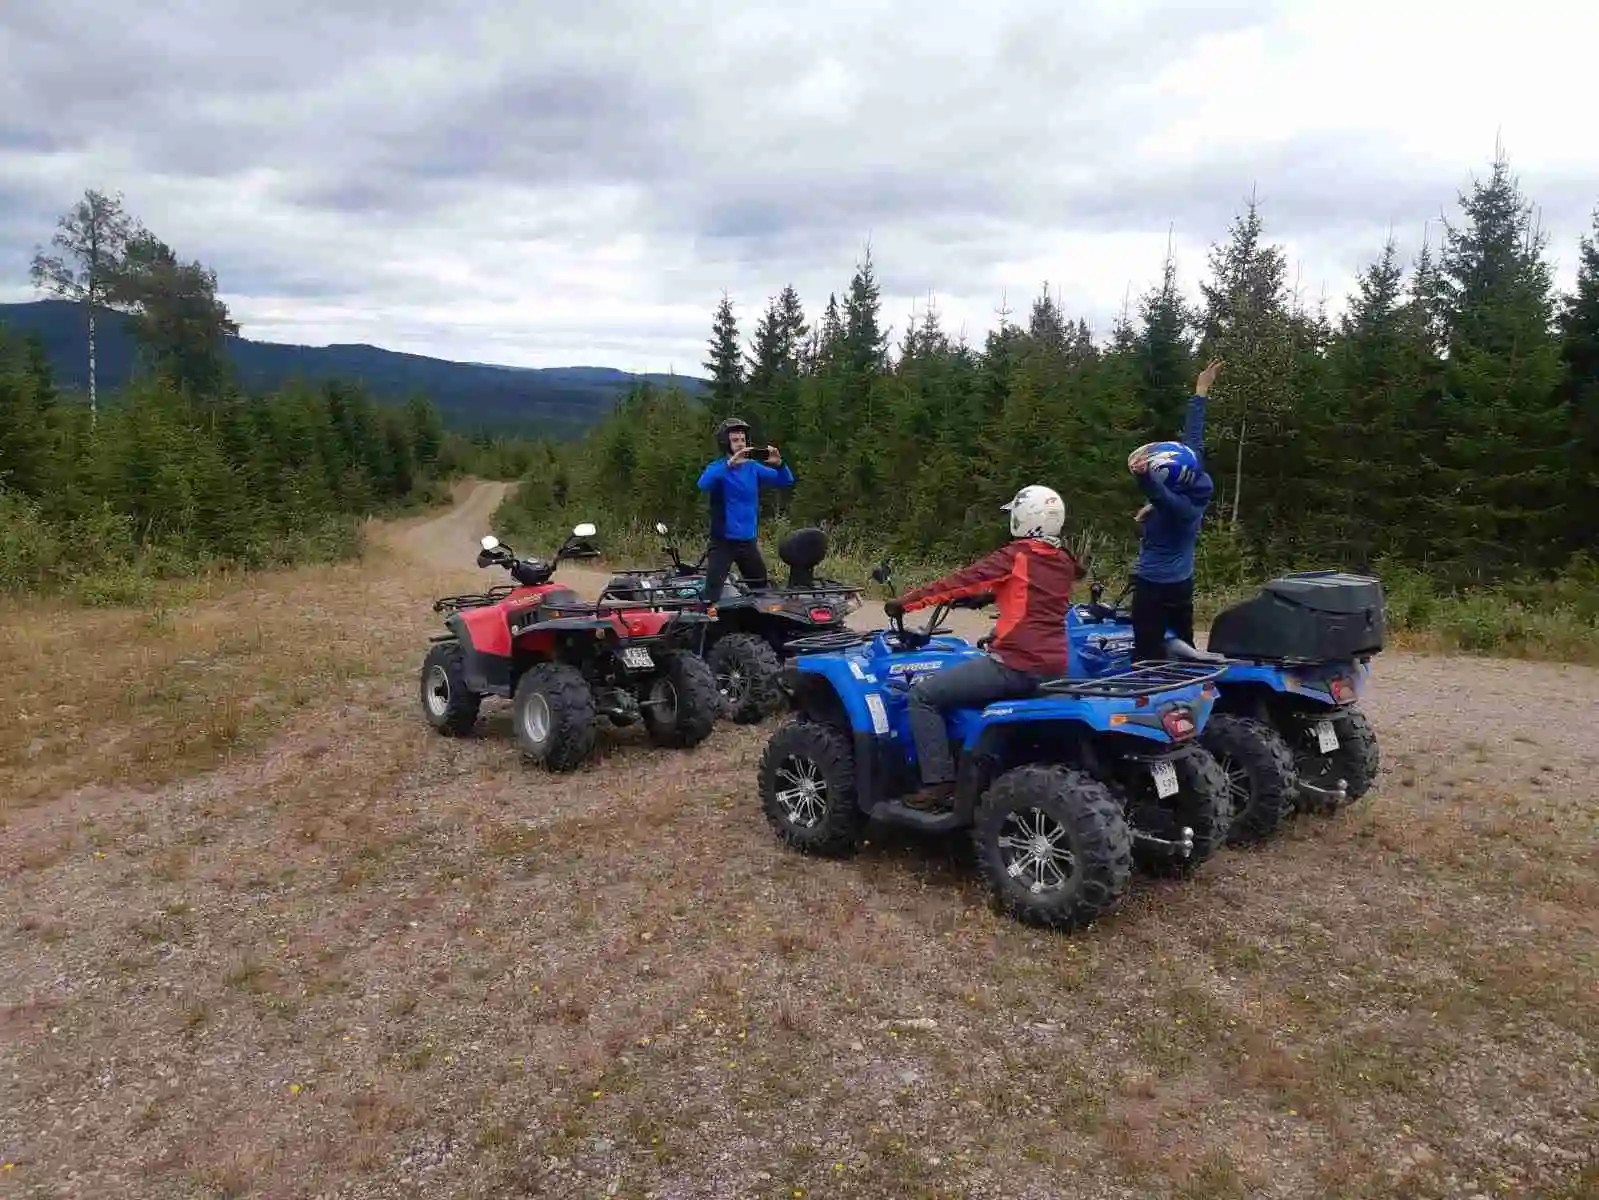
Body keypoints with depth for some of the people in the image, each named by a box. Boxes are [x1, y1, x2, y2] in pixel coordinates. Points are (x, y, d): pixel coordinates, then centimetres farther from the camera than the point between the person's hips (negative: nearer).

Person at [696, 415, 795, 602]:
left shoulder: (753, 468, 5)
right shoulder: (717, 467, -7)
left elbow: (787, 481, 3)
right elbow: (703, 484, -29)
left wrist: (779, 464, -17)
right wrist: (729, 464, -38)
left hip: (748, 541, 5)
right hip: (723, 541, -5)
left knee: (762, 590, 17)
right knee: (712, 593, -14)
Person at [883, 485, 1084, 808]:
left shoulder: (1015, 557, -8)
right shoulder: (1064, 563, 14)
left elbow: (962, 581, -9)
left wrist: (905, 602, -5)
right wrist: (987, 597, 41)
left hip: (1016, 665, -9)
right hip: (1053, 667, 9)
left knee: (923, 694, -3)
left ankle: (939, 781, -10)